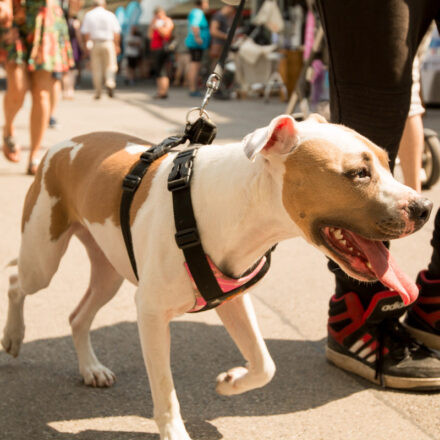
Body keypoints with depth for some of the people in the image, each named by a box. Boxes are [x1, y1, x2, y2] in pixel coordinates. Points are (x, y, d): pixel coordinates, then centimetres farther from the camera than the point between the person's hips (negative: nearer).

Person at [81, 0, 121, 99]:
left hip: (94, 43, 1)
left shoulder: (88, 15, 4)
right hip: (108, 43, 0)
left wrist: (87, 44, 5)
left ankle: (98, 92, 6)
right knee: (110, 66, 9)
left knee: (96, 69, 6)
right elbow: (116, 32, 2)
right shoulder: (110, 15, 3)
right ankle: (110, 82, -19)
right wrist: (117, 45, 9)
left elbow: (85, 32, -2)